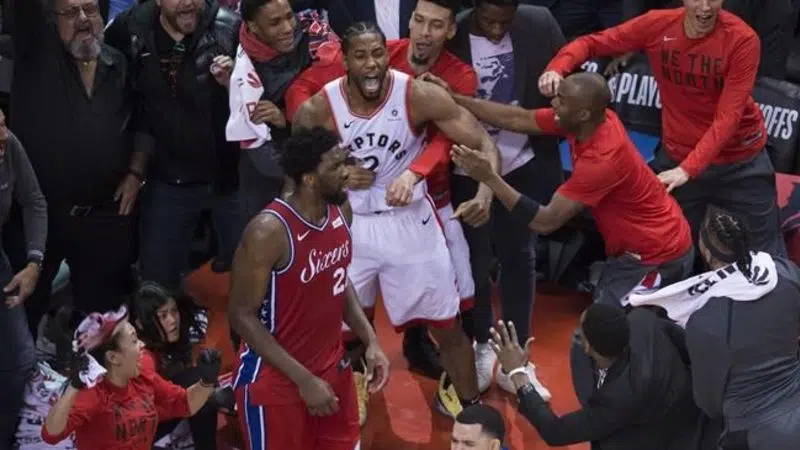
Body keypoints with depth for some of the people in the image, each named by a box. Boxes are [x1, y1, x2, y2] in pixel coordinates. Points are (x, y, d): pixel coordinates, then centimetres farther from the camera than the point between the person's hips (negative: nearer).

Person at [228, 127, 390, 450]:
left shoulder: (341, 211, -2)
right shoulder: (269, 232, -25)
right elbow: (242, 315, -20)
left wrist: (370, 342, 2)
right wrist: (304, 379, -23)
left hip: (332, 369, 7)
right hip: (274, 380, -7)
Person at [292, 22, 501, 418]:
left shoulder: (419, 96, -20)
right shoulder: (319, 109, -17)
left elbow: (484, 142, -19)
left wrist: (484, 192, -36)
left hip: (409, 220, -1)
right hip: (349, 223, 1)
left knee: (447, 325, 7)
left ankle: (469, 408, 28)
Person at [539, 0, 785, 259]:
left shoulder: (742, 40, -21)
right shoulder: (658, 26, -13)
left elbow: (728, 115, -25)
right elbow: (591, 43, -5)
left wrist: (689, 168, -35)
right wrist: (557, 68, -26)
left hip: (740, 162, -2)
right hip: (676, 157, 2)